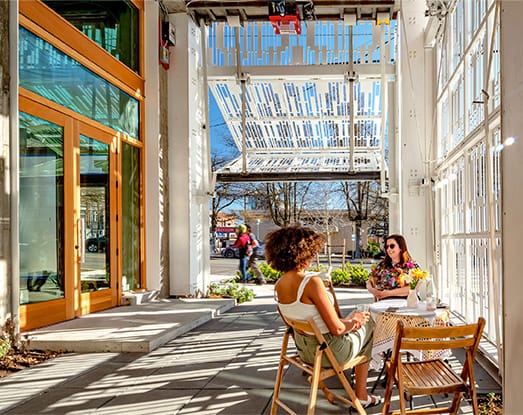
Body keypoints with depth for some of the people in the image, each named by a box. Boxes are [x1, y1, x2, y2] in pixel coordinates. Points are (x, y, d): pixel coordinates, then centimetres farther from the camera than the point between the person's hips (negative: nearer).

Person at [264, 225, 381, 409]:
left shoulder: (279, 285, -4)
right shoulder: (312, 282, -29)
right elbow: (336, 328, -24)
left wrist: (347, 321, 9)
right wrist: (353, 322, -2)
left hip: (303, 349, 7)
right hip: (329, 351, -7)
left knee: (357, 316, 28)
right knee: (368, 323, 22)